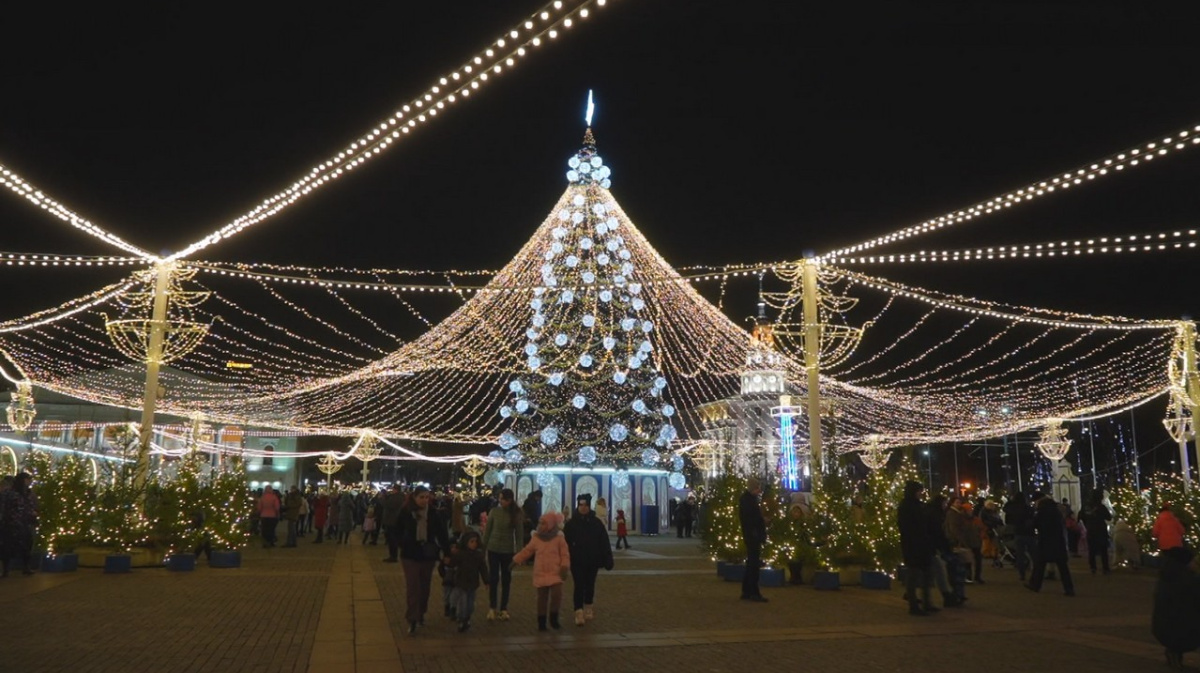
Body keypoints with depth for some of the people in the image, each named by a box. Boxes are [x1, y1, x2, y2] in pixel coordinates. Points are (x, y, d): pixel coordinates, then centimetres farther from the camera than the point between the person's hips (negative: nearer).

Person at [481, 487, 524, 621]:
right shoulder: (494, 511, -6)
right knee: (493, 578, 2)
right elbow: (487, 530, 1)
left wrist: (518, 552, -6)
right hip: (493, 549, 0)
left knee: (506, 580, 9)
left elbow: (519, 534, -3)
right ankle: (492, 608, 11)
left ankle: (503, 608, 19)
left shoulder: (517, 514, -7)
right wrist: (483, 547, 0)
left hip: (508, 551, 0)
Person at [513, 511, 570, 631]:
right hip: (540, 574, 3)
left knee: (557, 594, -16)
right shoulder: (536, 538, 5)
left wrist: (564, 568, -13)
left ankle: (554, 619, 3)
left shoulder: (559, 538, -3)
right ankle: (541, 622, 19)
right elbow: (527, 551, 12)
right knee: (542, 598, 7)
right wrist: (515, 561, 9)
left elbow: (565, 554, -3)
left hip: (555, 574, -2)